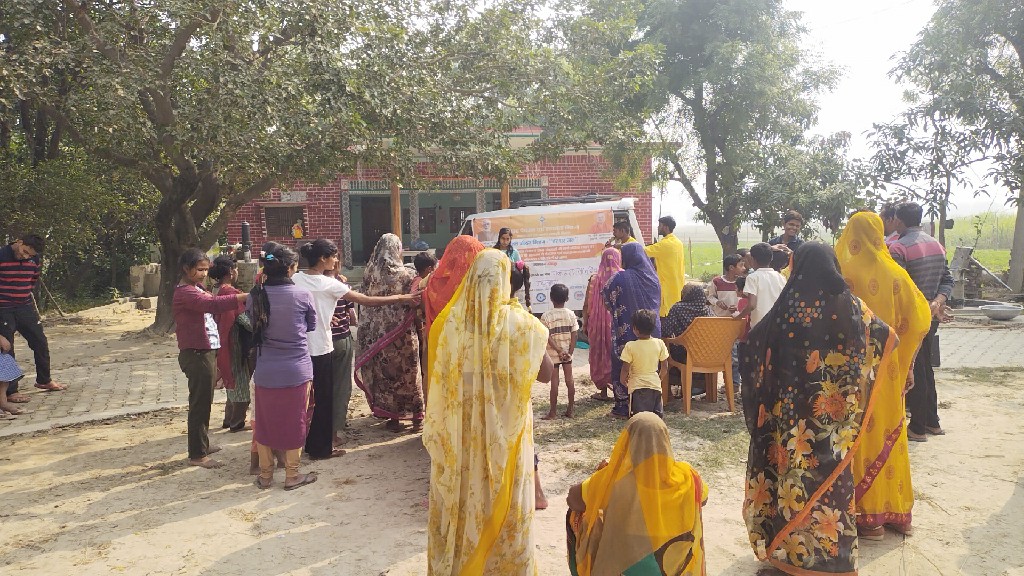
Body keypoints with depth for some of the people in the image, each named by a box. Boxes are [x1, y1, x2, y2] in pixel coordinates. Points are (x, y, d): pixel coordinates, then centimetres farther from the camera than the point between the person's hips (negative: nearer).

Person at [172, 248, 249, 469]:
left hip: (205, 353, 11)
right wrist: (246, 297, -41)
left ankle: (201, 444, 34)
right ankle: (197, 455, 6)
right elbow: (213, 304, -34)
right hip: (197, 355, -11)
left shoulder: (195, 291, 16)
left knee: (203, 402, 20)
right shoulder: (185, 293, -18)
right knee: (200, 404, -3)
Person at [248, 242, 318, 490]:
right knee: (295, 422, 12)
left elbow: (254, 327, 8)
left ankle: (265, 475, 28)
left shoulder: (255, 296, -5)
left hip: (265, 372, 2)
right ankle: (292, 475, 22)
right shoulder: (303, 295, -11)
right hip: (297, 370, -2)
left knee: (265, 422, 16)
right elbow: (312, 327, 3)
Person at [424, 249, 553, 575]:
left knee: (460, 495, 17)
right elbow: (545, 373, -6)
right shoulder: (518, 322, -15)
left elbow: (441, 374, 3)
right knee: (503, 498, 14)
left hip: (460, 424, 2)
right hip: (504, 425, -2)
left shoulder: (453, 320, -8)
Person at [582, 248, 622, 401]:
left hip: (599, 324, 0)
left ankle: (603, 391, 14)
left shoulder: (595, 279, -8)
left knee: (601, 354, 10)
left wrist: (585, 325, 5)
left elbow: (587, 305, -5)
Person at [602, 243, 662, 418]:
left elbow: (605, 297, -7)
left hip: (626, 330, -5)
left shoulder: (622, 277, -15)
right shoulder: (651, 276, 3)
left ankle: (623, 406, 9)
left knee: (624, 365, 5)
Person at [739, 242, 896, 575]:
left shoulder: (787, 309, -12)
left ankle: (789, 547, 22)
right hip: (835, 413, 2)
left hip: (792, 414, -2)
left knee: (792, 472, 10)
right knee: (831, 477, 12)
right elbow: (888, 338, 11)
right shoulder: (851, 306, -5)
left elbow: (752, 346, -3)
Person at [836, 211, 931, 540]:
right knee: (890, 434, 15)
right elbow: (919, 320, -2)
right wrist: (899, 357, 7)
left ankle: (867, 516, 12)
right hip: (888, 371, 4)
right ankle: (897, 512, 26)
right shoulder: (895, 273, -3)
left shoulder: (843, 272, -13)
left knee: (861, 436, 5)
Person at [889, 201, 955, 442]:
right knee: (925, 366, 18)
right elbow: (947, 280, 8)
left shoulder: (898, 248, -16)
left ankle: (918, 428, 8)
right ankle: (932, 422, 26)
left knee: (914, 371, 1)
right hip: (931, 317, 7)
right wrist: (937, 302, -6)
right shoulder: (937, 245, 9)